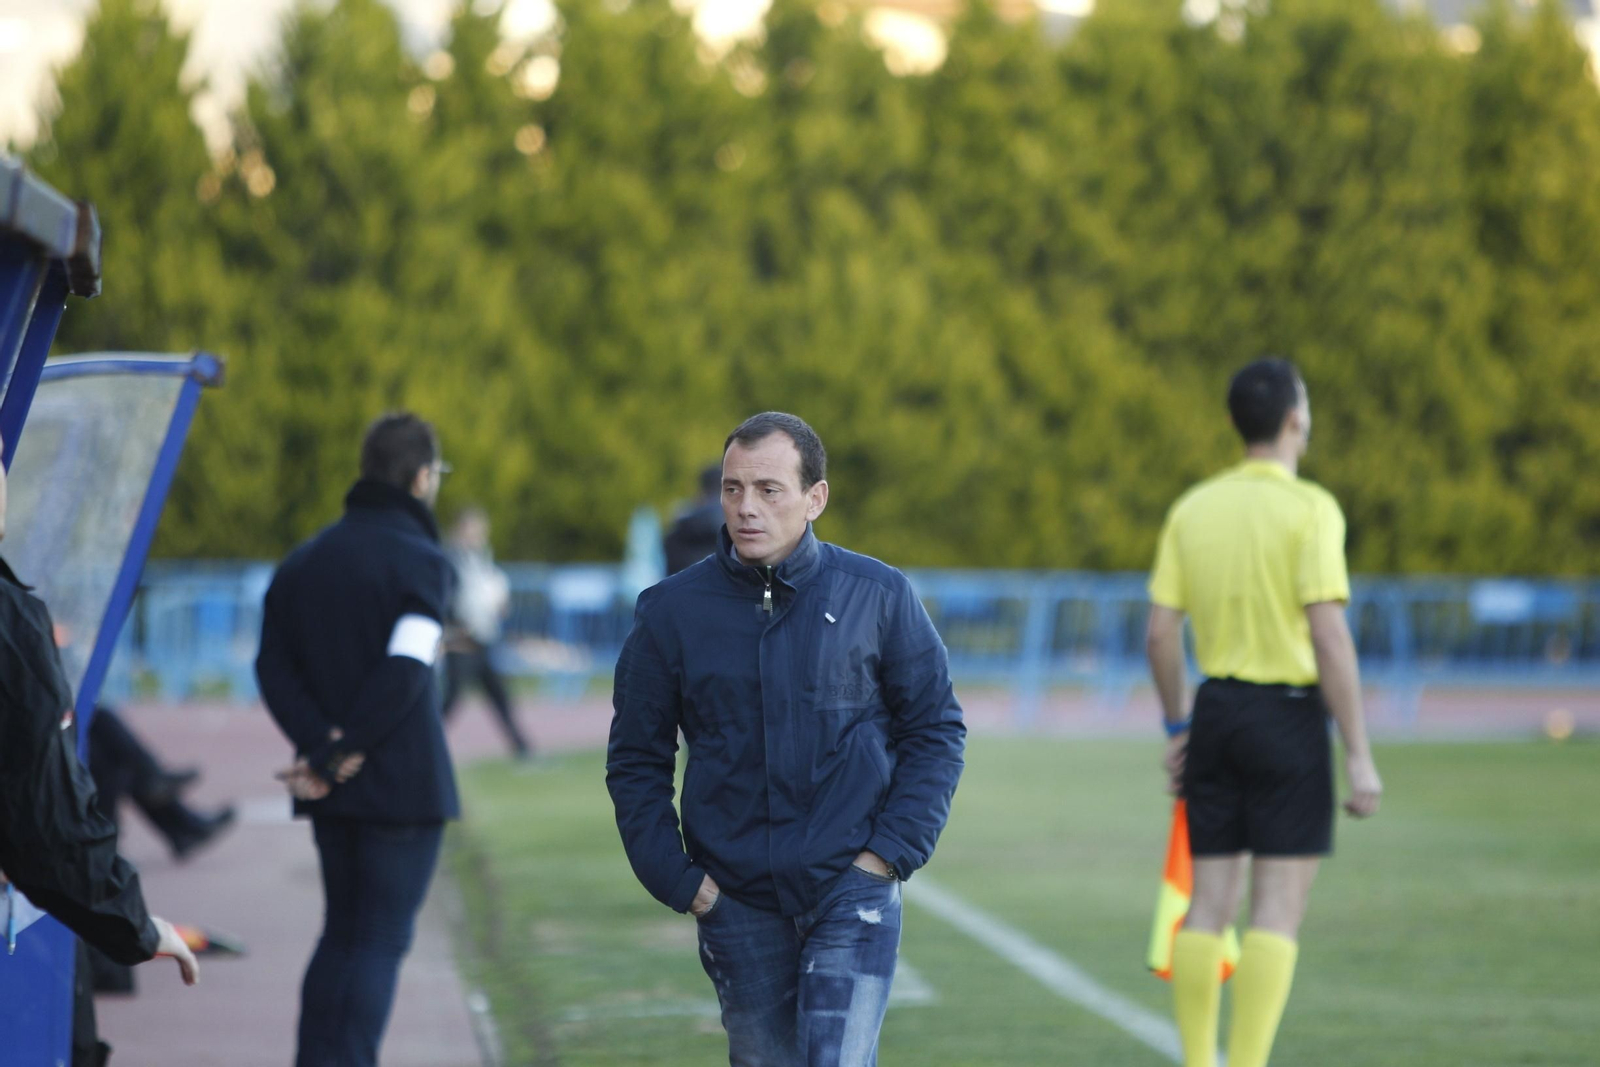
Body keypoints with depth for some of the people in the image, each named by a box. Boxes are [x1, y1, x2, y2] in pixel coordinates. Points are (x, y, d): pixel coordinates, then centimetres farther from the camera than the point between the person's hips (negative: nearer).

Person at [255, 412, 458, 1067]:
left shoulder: (304, 561, 12)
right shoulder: (420, 560, -9)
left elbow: (273, 665, 1)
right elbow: (405, 671, -21)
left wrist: (320, 747, -9)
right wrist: (348, 751, -16)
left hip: (330, 792, 6)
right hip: (404, 782, -6)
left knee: (342, 931, 18)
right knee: (383, 939, -2)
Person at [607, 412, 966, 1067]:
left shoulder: (879, 597, -1)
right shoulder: (671, 613, 0)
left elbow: (936, 730, 6)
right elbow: (636, 761, 8)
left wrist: (892, 851, -4)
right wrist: (676, 879, -2)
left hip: (852, 892, -2)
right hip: (736, 902, 2)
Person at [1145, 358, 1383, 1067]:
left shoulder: (1192, 508, 5)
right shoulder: (1311, 509, -11)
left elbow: (1160, 633, 5)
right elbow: (1329, 638, -16)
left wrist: (1175, 728, 18)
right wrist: (1359, 756, -14)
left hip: (1215, 713, 5)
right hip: (1288, 715, -5)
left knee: (1209, 902, 9)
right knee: (1278, 909, -2)